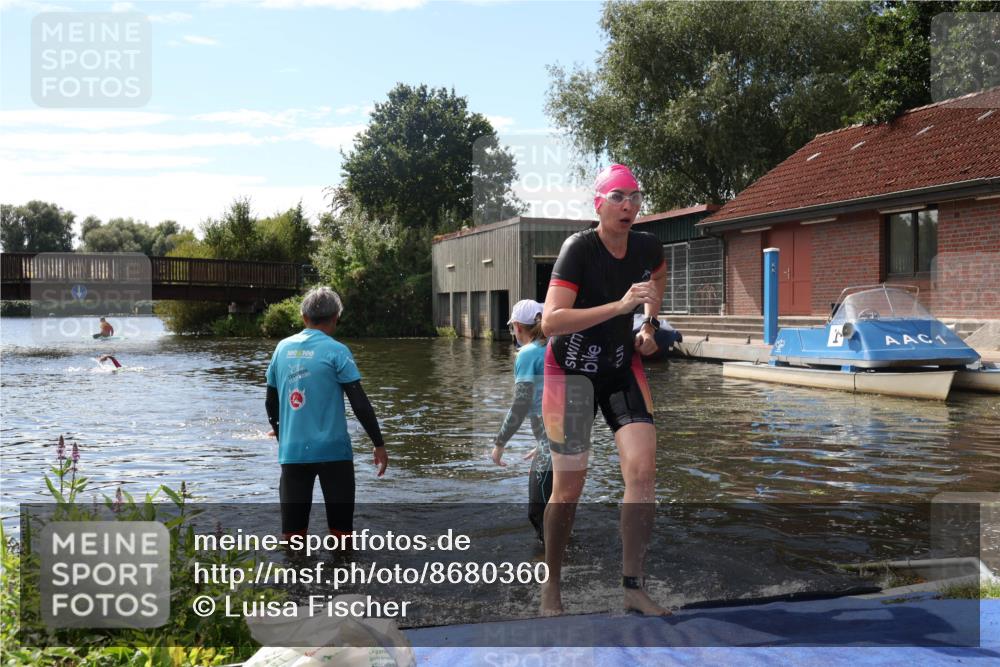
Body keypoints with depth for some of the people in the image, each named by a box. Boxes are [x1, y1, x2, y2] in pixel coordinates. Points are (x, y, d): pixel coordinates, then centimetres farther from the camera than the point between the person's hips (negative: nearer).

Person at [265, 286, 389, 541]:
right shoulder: (336, 351, -7)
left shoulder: (283, 348, 6)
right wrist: (379, 444, -1)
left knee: (292, 530, 9)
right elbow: (360, 403, -10)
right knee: (341, 529, 7)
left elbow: (271, 401, 13)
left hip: (292, 451, 4)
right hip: (332, 450, -4)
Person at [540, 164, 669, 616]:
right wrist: (619, 306, -36)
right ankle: (551, 586, 21)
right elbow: (550, 322, -31)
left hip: (623, 368, 5)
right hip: (572, 371, -4)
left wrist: (649, 324, 10)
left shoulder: (648, 248, -4)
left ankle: (632, 587, 4)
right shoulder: (579, 248, -20)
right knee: (569, 488, 0)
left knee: (643, 470, -10)